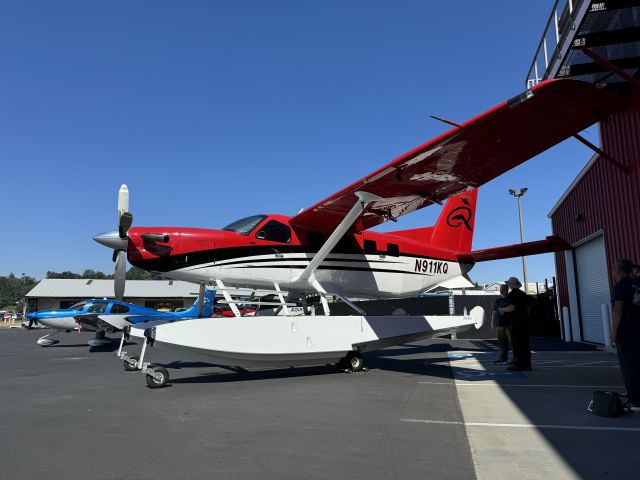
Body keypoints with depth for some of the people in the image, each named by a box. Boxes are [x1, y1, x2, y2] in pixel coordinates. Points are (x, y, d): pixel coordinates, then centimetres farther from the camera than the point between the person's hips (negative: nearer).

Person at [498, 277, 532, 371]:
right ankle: (527, 364, 14)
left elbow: (512, 308, -20)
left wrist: (502, 309, -4)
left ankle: (518, 364, -5)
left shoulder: (511, 295, -10)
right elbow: (527, 308, 16)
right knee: (525, 342, 10)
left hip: (515, 321, -8)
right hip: (524, 320, 8)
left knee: (516, 343, -5)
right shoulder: (524, 294, 14)